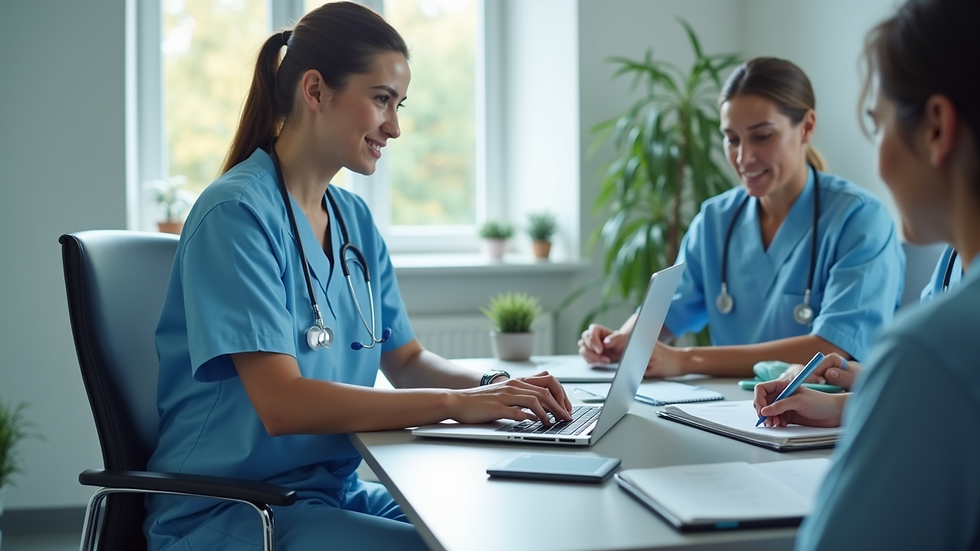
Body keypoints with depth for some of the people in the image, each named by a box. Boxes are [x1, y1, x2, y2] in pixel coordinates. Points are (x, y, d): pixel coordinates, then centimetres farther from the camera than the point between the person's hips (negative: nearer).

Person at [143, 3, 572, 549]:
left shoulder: (355, 218, 9)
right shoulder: (236, 213, -16)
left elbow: (405, 359, 16)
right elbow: (282, 403, -24)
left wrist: (493, 386, -5)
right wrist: (455, 403, -22)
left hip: (334, 492, 8)